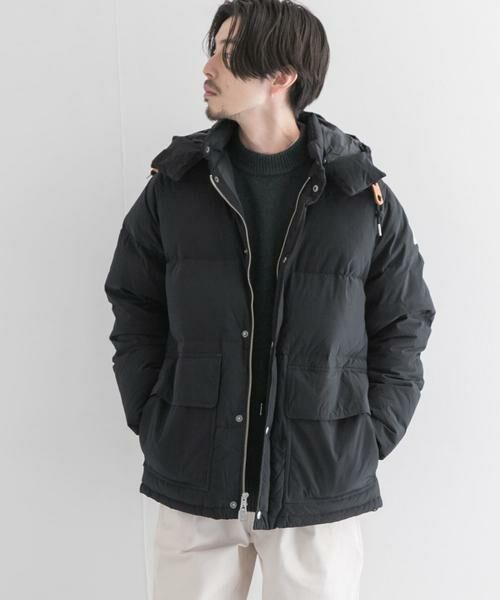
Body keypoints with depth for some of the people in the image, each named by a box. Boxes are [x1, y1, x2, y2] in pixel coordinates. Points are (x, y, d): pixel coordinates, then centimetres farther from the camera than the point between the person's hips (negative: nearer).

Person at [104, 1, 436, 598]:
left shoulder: (365, 198, -3)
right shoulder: (173, 185, 0)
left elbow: (402, 330, 3)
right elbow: (134, 314, 7)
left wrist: (364, 446, -4)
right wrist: (154, 426, -1)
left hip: (322, 494, -1)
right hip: (191, 488, 1)